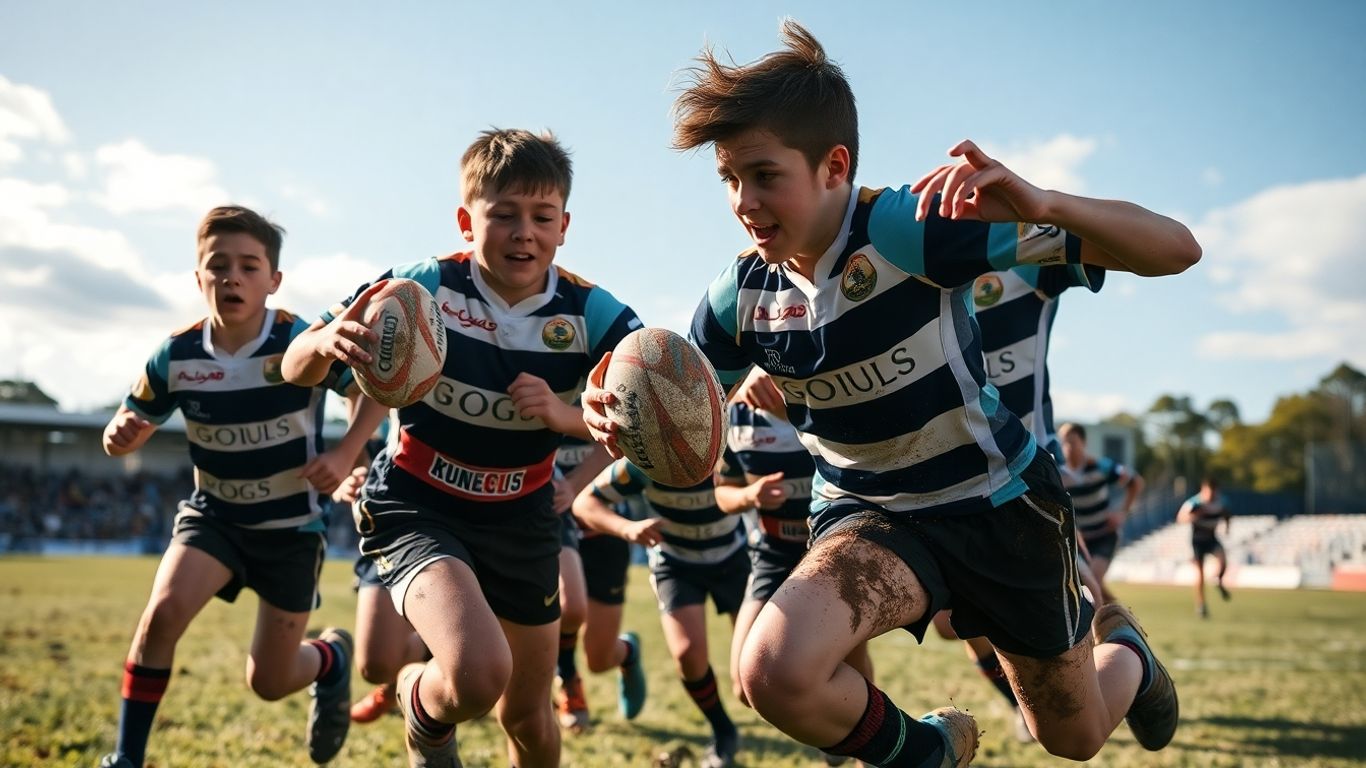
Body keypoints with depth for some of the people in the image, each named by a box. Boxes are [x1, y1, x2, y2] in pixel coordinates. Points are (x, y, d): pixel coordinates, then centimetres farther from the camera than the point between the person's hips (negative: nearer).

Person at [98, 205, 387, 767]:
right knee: (163, 610, -26)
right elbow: (130, 424, 0)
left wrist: (345, 455, -23)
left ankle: (332, 656, 42)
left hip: (293, 526, -2)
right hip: (213, 515, 2)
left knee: (269, 683, 5)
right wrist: (120, 435, -24)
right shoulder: (177, 356, -12)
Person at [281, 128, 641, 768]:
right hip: (417, 507, -3)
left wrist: (565, 415, -32)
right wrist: (326, 342, -38)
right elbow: (296, 370, -14)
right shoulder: (423, 288, -19)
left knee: (527, 716, 14)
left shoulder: (591, 315, -14)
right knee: (477, 675, -29)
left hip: (521, 520, 3)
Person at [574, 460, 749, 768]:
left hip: (731, 556, 1)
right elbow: (584, 502, -22)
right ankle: (723, 735, 7)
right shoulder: (643, 463, -30)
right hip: (675, 561, -1)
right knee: (688, 652, -19)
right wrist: (628, 528, -38)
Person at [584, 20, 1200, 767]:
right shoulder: (741, 293, -12)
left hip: (998, 501, -2)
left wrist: (1043, 205, -48)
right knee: (774, 671, -29)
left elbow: (1175, 249, -27)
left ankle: (1124, 649, 54)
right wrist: (618, 418, -26)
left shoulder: (916, 226, -26)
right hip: (869, 513, 2)